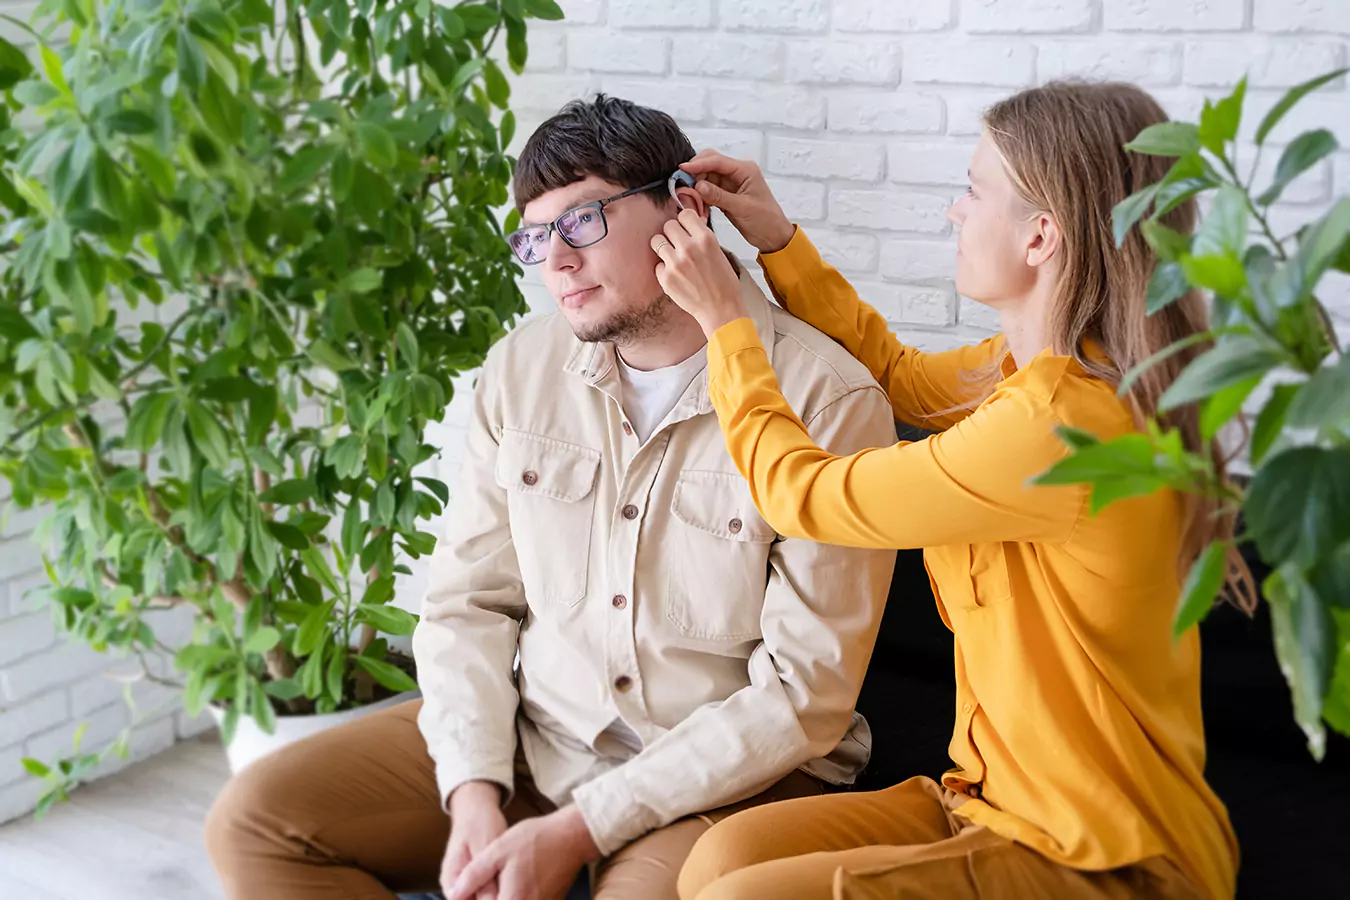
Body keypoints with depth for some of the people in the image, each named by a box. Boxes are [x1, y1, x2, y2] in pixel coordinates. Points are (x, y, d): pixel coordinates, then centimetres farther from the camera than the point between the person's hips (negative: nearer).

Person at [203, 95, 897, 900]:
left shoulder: (828, 401, -14)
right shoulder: (524, 368, 3)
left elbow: (804, 692, -15)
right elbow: (467, 600, 6)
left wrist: (579, 830, -17)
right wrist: (475, 792, -10)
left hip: (727, 773, -5)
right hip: (530, 735, 5)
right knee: (255, 819, -8)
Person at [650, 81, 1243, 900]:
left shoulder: (1058, 424, -27)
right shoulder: (1037, 368, 2)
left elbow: (798, 492, -15)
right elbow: (901, 376, 23)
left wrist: (724, 321, -1)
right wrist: (778, 241, 16)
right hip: (999, 800, 9)